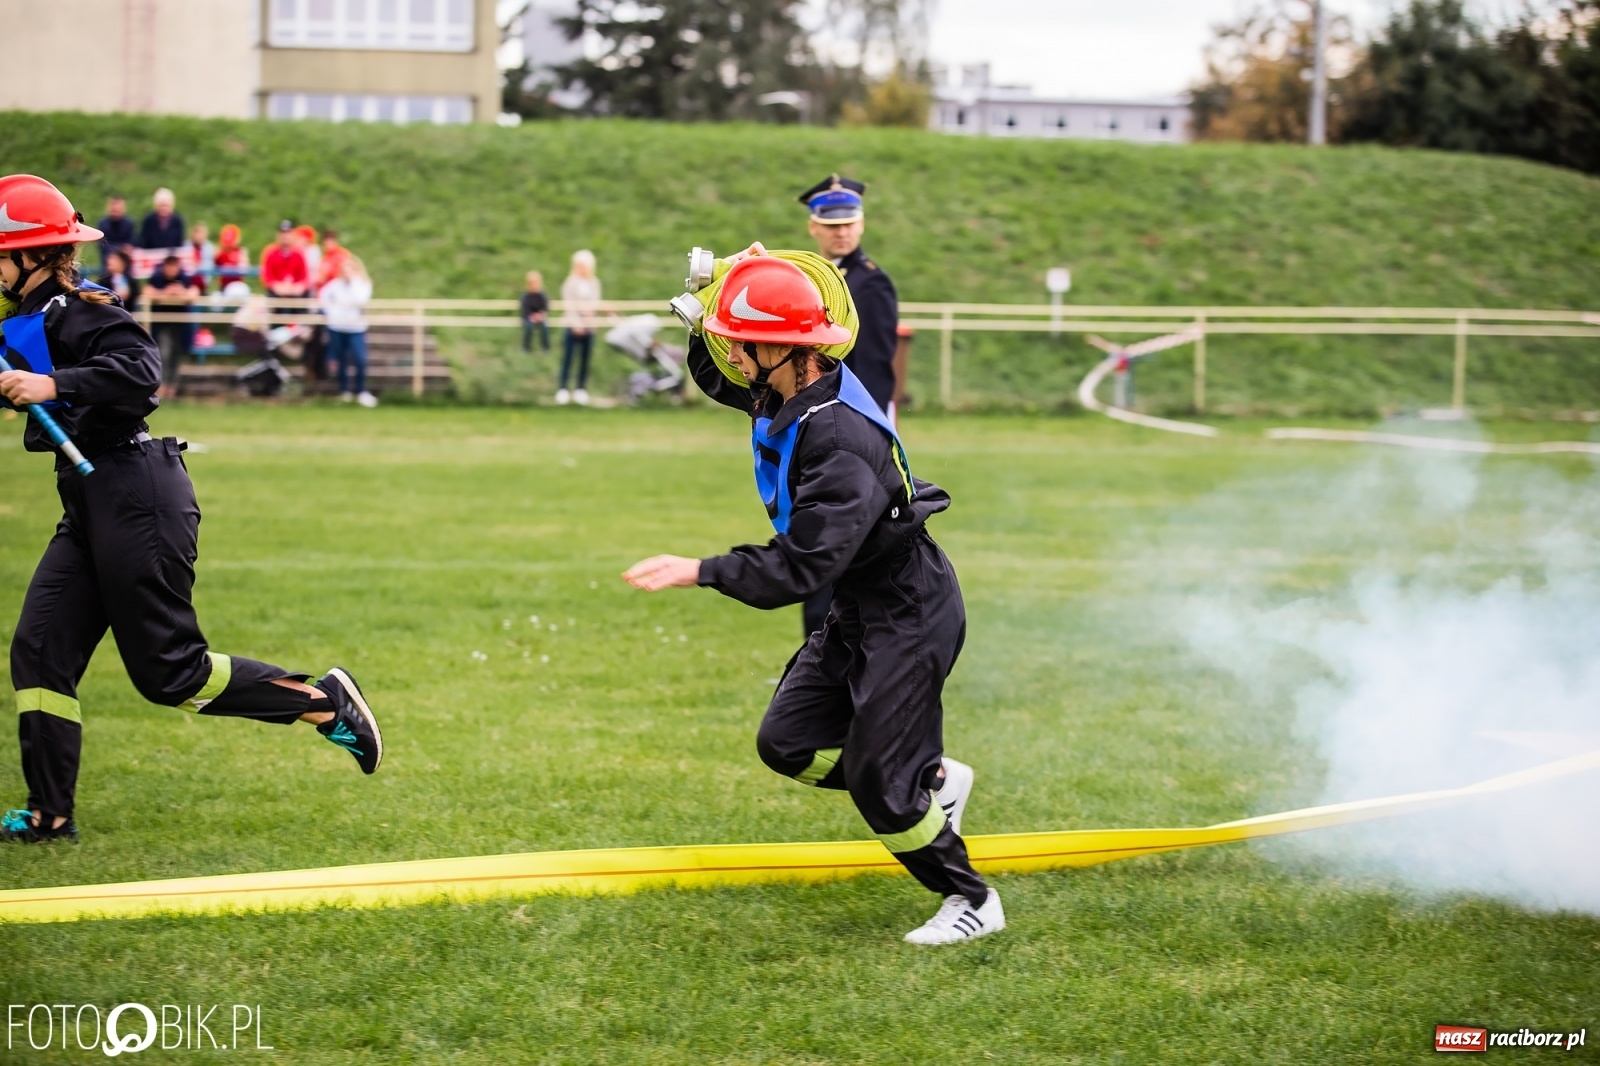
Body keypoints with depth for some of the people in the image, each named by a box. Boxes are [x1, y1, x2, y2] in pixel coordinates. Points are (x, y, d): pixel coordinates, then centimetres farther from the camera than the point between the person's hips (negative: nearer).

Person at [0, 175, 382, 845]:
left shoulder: (76, 313, -15)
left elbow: (138, 368, -30)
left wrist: (54, 385, -35)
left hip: (134, 494, -10)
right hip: (88, 505, 10)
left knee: (168, 673, -7)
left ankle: (323, 701, 4)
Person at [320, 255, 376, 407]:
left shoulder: (364, 284, -5)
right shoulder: (335, 284, -1)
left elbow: (360, 300, -24)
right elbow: (323, 296, 11)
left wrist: (353, 280, -21)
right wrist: (330, 311, 2)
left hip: (356, 328, -2)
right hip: (337, 327, 2)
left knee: (360, 360, -14)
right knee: (342, 360, 9)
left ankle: (361, 391, -1)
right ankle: (344, 390, 23)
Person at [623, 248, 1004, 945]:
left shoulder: (840, 443, -32)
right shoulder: (782, 394, -4)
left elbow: (802, 567, -33)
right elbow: (715, 377, 18)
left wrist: (700, 572, -31)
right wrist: (711, 307, -1)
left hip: (909, 614, -9)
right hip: (856, 612, 9)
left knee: (877, 780, -5)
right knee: (787, 744, 8)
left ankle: (971, 901, 14)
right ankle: (934, 781, 24)